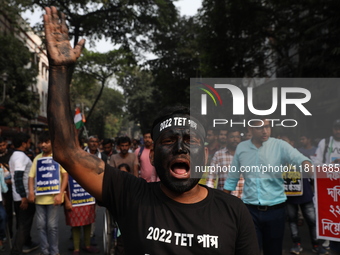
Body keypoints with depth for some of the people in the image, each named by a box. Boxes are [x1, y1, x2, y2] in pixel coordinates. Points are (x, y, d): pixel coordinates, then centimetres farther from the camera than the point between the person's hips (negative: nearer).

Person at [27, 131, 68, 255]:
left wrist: (60, 194, -13)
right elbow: (31, 176, 10)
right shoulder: (37, 158, 12)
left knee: (52, 226, 0)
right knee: (41, 226, 8)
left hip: (53, 197, -4)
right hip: (39, 197, 4)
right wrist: (31, 192, -6)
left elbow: (65, 175, -4)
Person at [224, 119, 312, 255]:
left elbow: (298, 158, -22)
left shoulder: (279, 145, -5)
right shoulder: (241, 147, 2)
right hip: (250, 209, 1)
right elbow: (232, 179, 8)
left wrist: (309, 168, -45)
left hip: (275, 209, 0)